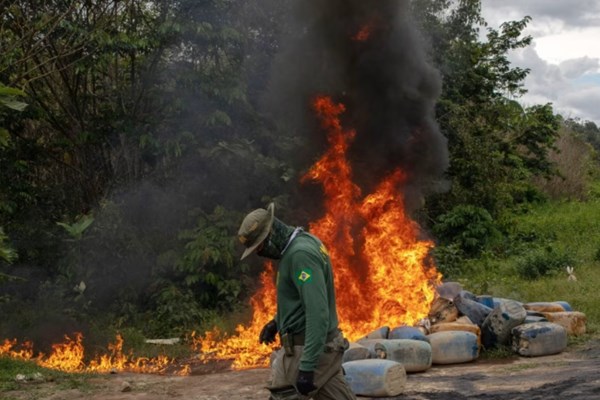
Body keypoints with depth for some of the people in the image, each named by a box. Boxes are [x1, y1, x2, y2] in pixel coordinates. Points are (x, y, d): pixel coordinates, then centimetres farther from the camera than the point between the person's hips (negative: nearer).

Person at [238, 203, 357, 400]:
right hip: (323, 345, 10)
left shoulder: (301, 253, -22)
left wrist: (307, 366, -29)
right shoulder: (302, 244, 11)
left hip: (308, 350, -10)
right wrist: (277, 321, 23)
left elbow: (318, 312, -28)